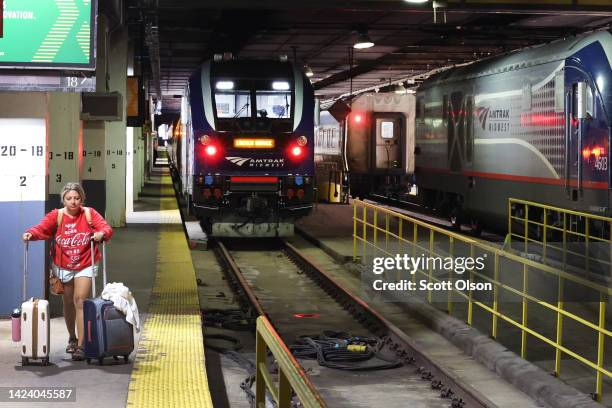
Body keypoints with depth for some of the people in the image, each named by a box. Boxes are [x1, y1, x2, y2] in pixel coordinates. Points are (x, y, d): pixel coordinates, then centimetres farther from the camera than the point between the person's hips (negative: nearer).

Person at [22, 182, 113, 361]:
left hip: (85, 266, -2)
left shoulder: (89, 214, -6)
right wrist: (31, 233, -38)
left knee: (80, 301, -14)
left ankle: (81, 345, -12)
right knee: (68, 303, 16)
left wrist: (101, 233, -38)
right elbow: (42, 228, -17)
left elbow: (106, 228, -16)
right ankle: (72, 338, 38)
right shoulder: (57, 215, -5)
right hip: (63, 266, 2)